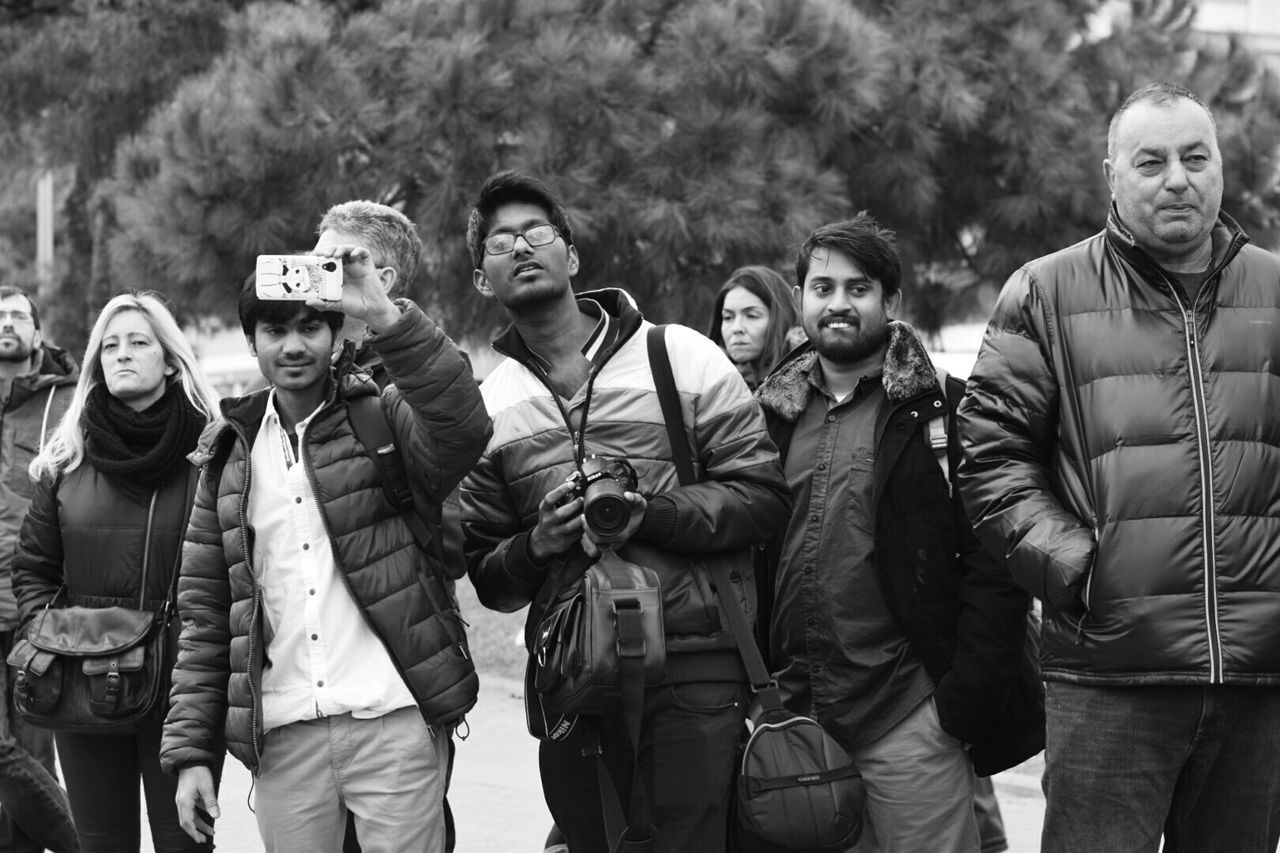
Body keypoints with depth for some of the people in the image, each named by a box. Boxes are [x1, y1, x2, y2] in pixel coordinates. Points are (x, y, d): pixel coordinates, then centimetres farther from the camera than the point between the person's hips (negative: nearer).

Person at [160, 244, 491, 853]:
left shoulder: (385, 419, 3)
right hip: (282, 734, 3)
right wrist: (189, 749, 5)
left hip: (393, 721, -3)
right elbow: (204, 612, 12)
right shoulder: (230, 454, 12)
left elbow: (462, 430, -20)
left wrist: (385, 319, -27)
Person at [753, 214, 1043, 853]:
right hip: (795, 715, 4)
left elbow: (995, 568, -7)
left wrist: (962, 703, -13)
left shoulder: (943, 411, -3)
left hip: (909, 718, -4)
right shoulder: (774, 414, 11)